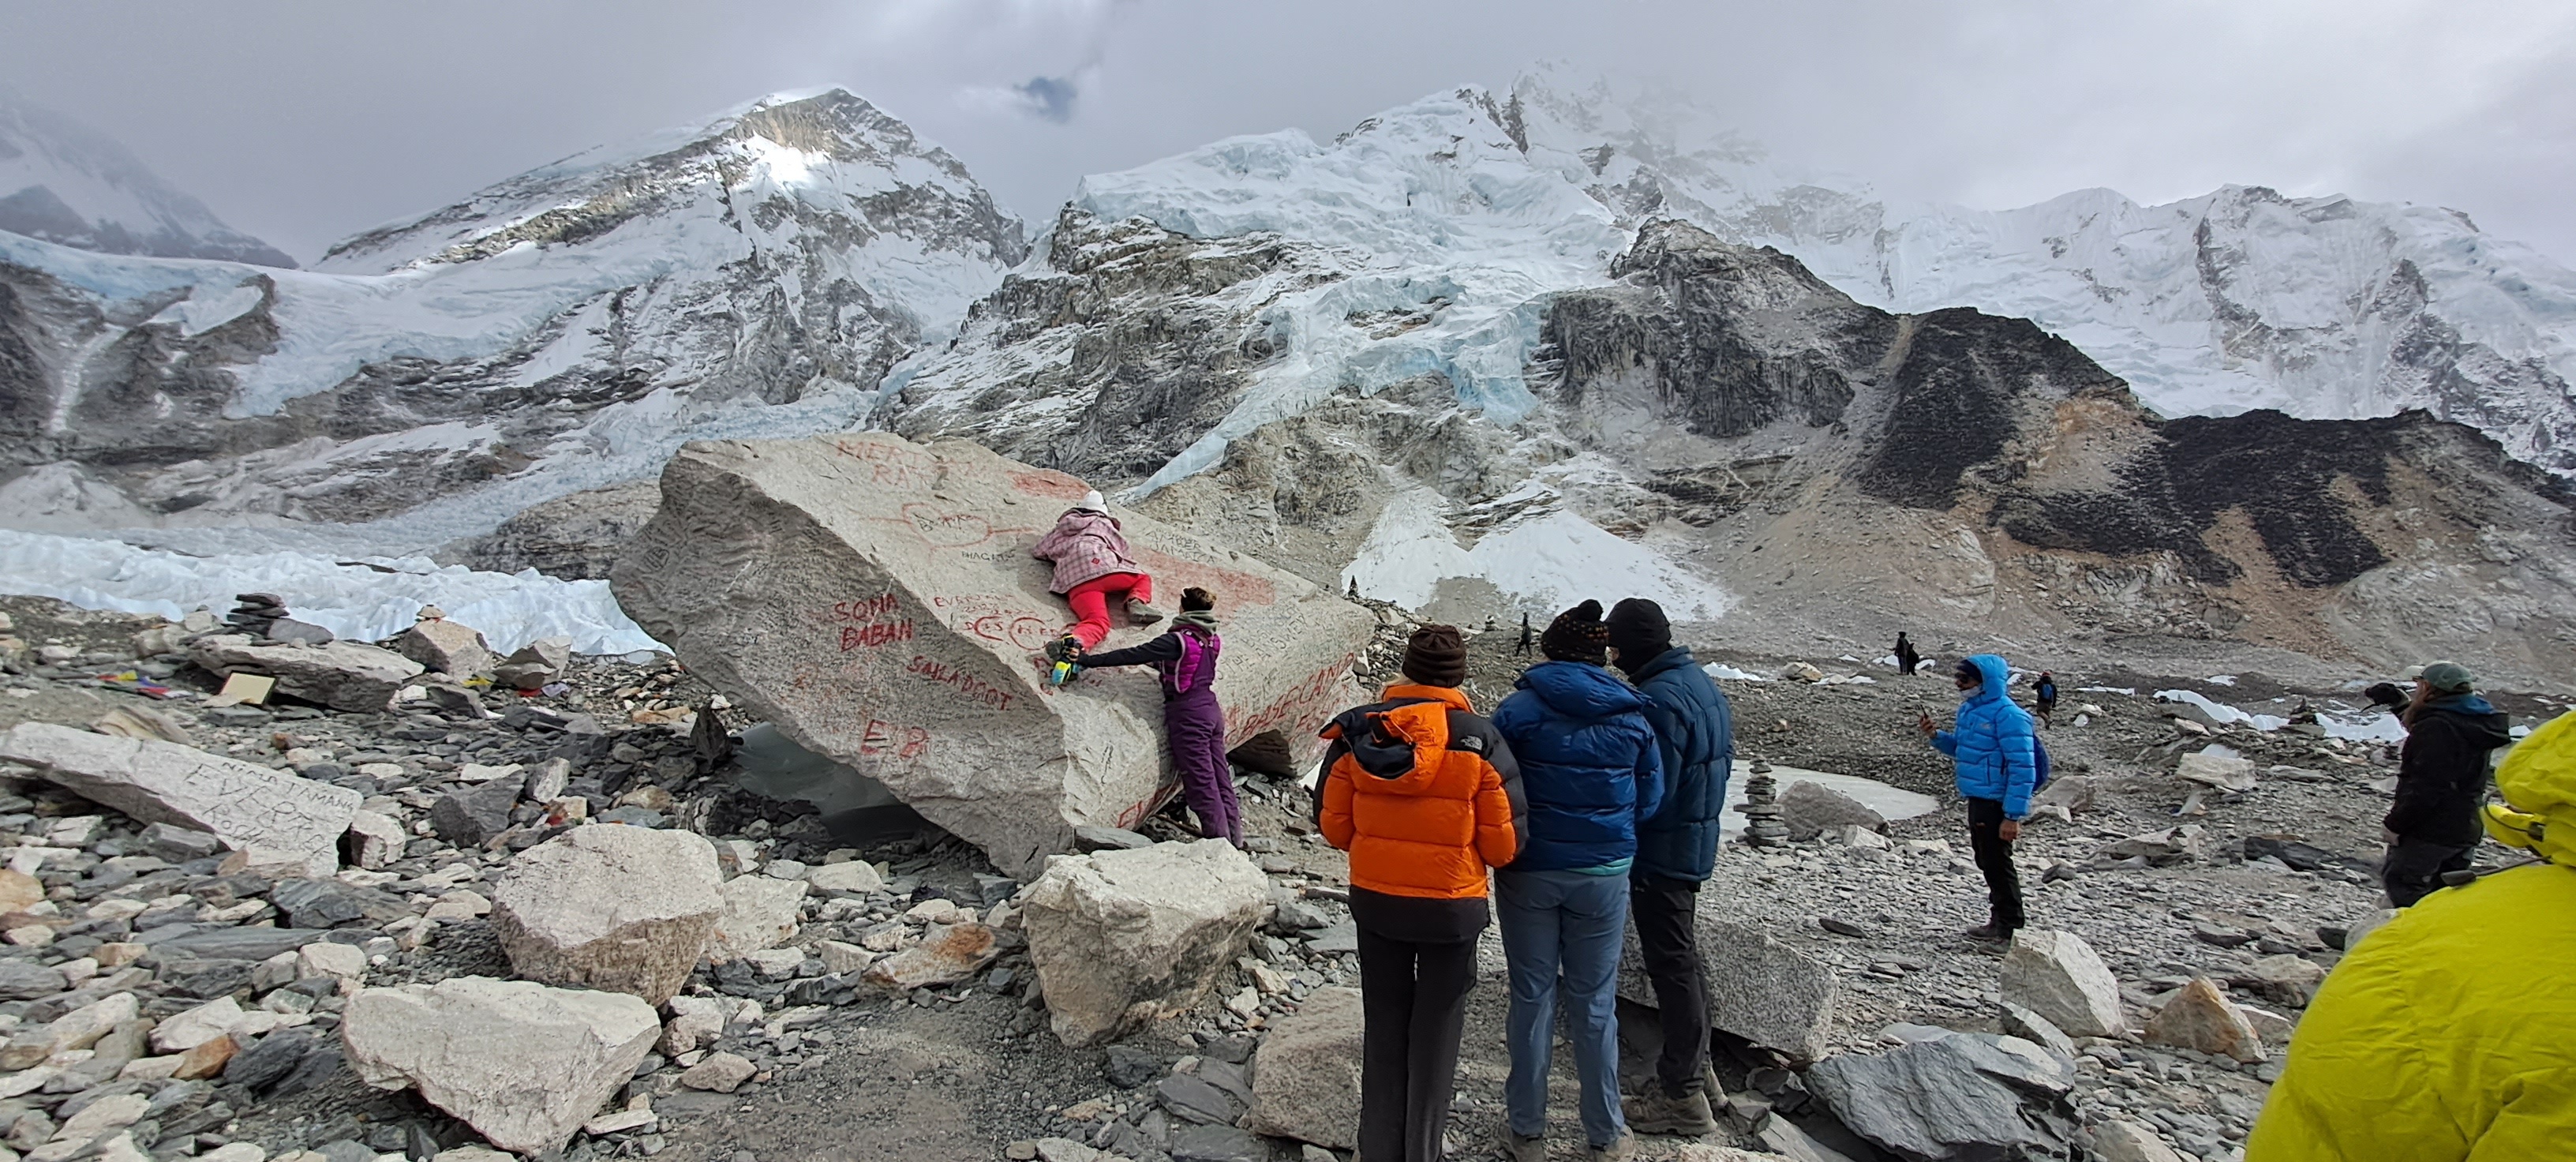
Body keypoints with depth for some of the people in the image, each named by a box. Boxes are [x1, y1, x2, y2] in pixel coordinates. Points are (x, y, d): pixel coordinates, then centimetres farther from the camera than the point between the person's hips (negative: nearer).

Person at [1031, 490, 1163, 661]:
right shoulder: (1102, 523, 29)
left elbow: (1039, 551, 41)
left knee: (1097, 621, -19)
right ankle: (1138, 602, -10)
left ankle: (1073, 642, -54)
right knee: (1143, 579, 25)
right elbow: (1121, 546, 27)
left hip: (1073, 578, 2)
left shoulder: (1061, 528, 36)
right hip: (1103, 565, -2)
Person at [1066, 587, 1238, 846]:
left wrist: (1090, 661, -16)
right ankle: (1234, 836, 18)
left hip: (1188, 713, -8)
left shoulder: (1178, 640, -15)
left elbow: (1134, 655, -18)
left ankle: (1220, 841, 1)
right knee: (1220, 776, 12)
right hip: (1212, 710, 8)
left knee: (1201, 783, -2)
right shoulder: (1212, 640, 7)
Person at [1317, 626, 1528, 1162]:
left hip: (1374, 901, 3)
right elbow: (1504, 842, -11)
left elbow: (1333, 824, -1)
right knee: (1436, 1033, 15)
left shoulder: (1356, 732, -9)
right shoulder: (1480, 740, -15)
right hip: (1452, 910, -2)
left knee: (1382, 1027, 19)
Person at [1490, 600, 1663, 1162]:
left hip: (1529, 871, -2)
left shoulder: (1519, 710, -10)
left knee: (1532, 997, 10)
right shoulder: (1632, 717, -1)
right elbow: (1649, 801, 5)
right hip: (1604, 875, 2)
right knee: (1593, 1002, 14)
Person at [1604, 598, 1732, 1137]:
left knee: (1672, 967, 0)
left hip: (1661, 853, -10)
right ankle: (1694, 1068, 33)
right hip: (1696, 844, 10)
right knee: (1683, 961, 20)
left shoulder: (1660, 700, -24)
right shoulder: (1702, 683, 8)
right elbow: (1715, 766, 15)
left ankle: (1682, 1096, 10)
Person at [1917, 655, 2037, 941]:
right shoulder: (1969, 709, 9)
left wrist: (2013, 816, -23)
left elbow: (2023, 769, -21)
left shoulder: (2007, 716, -20)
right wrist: (1936, 736, 3)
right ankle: (2001, 917, 31)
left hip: (1996, 803, -10)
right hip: (1977, 800, 10)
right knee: (1986, 861, 18)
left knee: (1996, 862, 0)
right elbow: (1961, 748, 23)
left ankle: (2008, 924, 12)